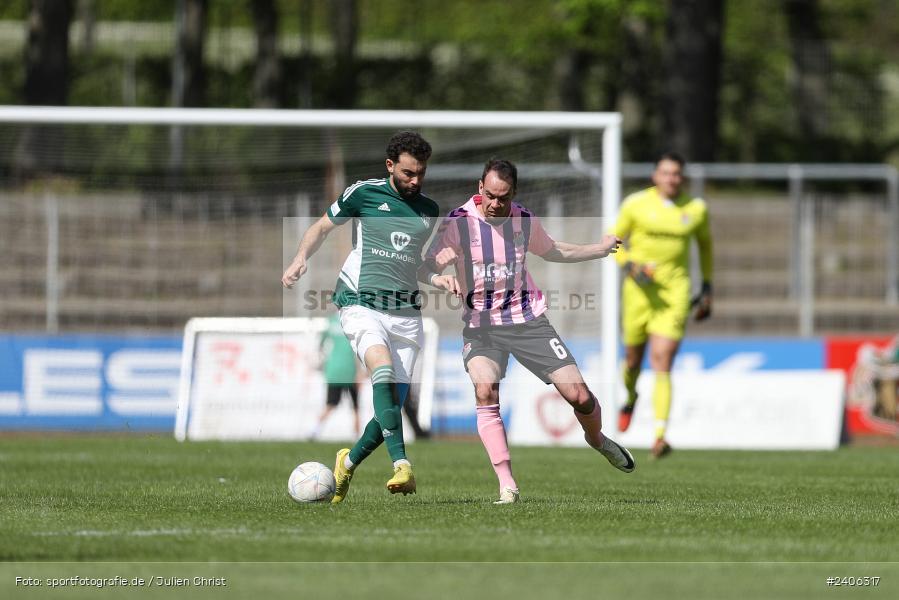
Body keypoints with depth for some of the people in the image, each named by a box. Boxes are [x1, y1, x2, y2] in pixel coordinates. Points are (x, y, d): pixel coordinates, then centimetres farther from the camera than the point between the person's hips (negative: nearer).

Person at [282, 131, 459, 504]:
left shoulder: (429, 210, 14)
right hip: (361, 304, -4)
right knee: (384, 373, -30)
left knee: (393, 404, -2)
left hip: (406, 312, 5)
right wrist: (301, 259, -5)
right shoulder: (364, 193, 1)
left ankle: (349, 462, 25)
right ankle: (401, 465, -38)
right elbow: (321, 228, 12)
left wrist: (441, 279, 9)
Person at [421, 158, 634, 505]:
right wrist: (438, 278, -37)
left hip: (527, 320, 2)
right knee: (485, 392, -29)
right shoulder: (458, 223, -10)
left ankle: (597, 440, 32)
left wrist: (600, 249, 24)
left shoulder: (525, 220, 1)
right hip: (481, 325, -2)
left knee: (578, 395, -5)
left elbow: (552, 252, 22)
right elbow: (426, 269, -14)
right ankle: (507, 486, -27)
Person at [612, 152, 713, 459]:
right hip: (639, 288, 1)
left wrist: (707, 287, 17)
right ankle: (631, 398, 50)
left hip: (675, 292, -1)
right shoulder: (636, 204, -4)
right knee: (633, 358, 14)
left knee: (662, 364, -14)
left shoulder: (696, 208, 2)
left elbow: (705, 242, 19)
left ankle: (660, 436, -20)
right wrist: (630, 266, -13)